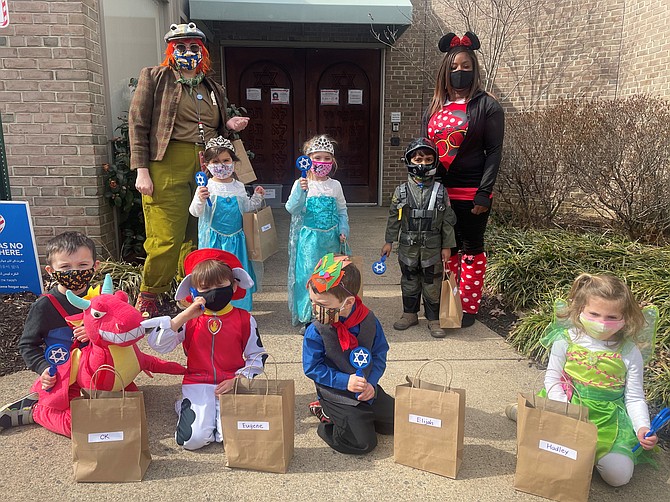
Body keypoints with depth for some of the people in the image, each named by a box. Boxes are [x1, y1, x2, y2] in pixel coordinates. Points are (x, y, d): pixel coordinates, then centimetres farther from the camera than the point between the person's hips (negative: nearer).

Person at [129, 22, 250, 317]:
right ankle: (146, 301, 11)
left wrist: (230, 126, 5)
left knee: (198, 237, 6)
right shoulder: (154, 77, 7)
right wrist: (141, 170, -9)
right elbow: (138, 125, 0)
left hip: (207, 168, 5)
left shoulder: (213, 89, 21)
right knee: (166, 238, -8)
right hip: (168, 166, -4)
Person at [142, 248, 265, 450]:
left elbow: (257, 357, 8)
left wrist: (237, 379, -9)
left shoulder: (244, 319, 2)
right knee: (192, 439, -19)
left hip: (231, 385, 0)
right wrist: (184, 316, -18)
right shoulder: (189, 320, 2)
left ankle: (217, 415, 12)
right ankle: (186, 408, 14)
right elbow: (157, 343, -10)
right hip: (197, 385, 0)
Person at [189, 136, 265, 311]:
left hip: (235, 238, 4)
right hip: (213, 239, -4)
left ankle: (239, 309, 23)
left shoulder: (239, 187, 7)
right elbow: (195, 212, -11)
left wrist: (257, 198, 4)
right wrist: (200, 200, -30)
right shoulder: (206, 187, -7)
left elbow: (246, 208, 18)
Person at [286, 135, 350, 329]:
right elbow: (292, 209, -13)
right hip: (309, 238, -3)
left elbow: (342, 211, 13)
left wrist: (343, 230, 1)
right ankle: (307, 318, 10)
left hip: (330, 237, 3)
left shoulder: (335, 185, 7)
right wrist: (301, 191, -27)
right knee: (308, 274, -3)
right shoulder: (301, 184, -3)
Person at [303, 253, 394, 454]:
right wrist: (345, 381, -23)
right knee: (363, 443, -10)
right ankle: (327, 417, 12)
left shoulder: (369, 321, -13)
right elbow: (312, 368, -15)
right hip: (336, 394, -4)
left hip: (368, 389, 4)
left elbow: (379, 355, -3)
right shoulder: (315, 332, -20)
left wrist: (371, 383, -18)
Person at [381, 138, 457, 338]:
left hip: (432, 247, -1)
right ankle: (410, 314, 28)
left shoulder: (440, 191, -2)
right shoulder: (402, 191, -1)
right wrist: (389, 241, 4)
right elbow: (394, 218, 4)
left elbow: (448, 220, 0)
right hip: (408, 247, 1)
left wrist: (447, 246, -1)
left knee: (432, 284, 5)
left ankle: (434, 319, 17)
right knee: (409, 282, 13)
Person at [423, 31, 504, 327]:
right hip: (438, 191, 5)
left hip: (470, 193, -4)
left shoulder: (487, 106, -3)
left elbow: (494, 152, -7)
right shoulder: (434, 108, 12)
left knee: (471, 250, 6)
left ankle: (469, 307, 16)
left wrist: (484, 193, -14)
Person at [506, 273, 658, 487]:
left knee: (619, 475, -19)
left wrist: (643, 427, -13)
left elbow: (634, 398, 4)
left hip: (608, 418, 1)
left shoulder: (629, 353, -2)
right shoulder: (566, 340, -5)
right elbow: (552, 379, -1)